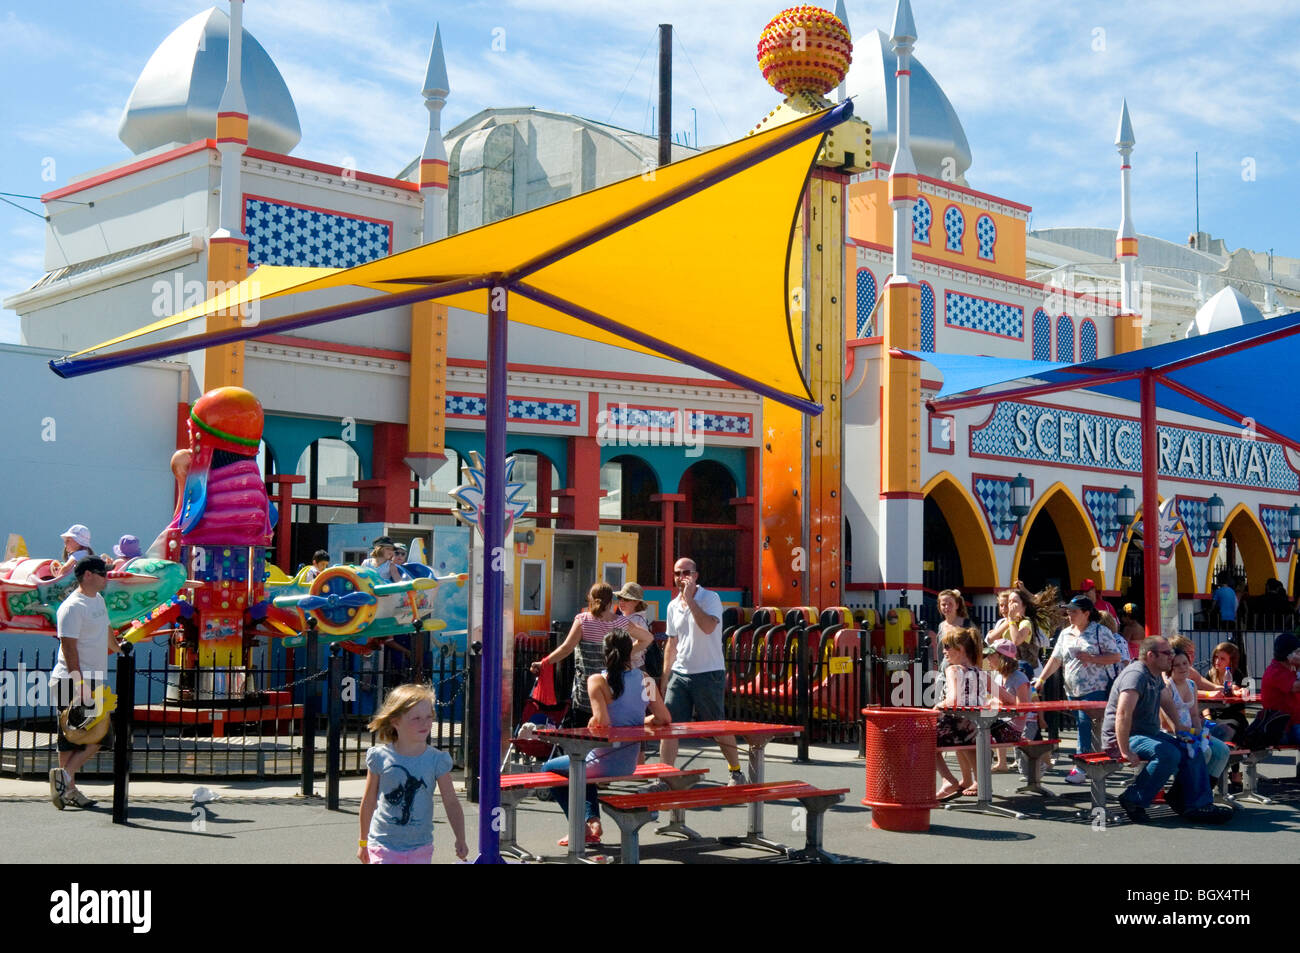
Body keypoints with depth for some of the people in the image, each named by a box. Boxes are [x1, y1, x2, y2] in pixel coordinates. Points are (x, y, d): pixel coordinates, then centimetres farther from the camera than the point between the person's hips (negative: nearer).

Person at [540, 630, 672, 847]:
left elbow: (601, 721, -26)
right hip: (630, 764, 6)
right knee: (583, 771, 37)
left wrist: (589, 726, -5)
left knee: (549, 768, 20)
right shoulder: (645, 679, -1)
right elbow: (664, 718, 0)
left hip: (604, 762, -6)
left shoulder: (598, 681, -16)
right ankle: (593, 820, 21)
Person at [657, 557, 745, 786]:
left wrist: (690, 598, -23)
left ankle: (736, 772, 21)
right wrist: (665, 679, 18)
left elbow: (708, 626, -27)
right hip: (679, 674, 5)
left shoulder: (710, 598, -7)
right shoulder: (673, 606, 12)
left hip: (709, 674, -5)